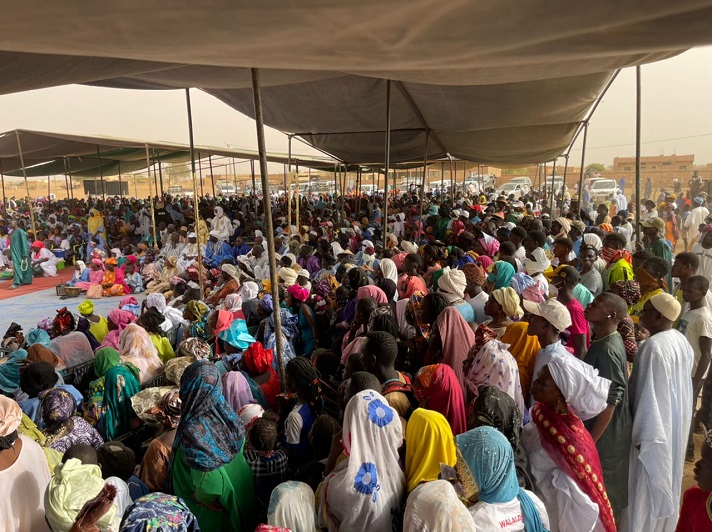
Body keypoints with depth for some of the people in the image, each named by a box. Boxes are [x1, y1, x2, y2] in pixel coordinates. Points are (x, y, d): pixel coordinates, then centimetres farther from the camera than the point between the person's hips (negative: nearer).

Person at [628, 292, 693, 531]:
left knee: (649, 485, 7)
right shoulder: (681, 341, 1)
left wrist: (643, 435, -19)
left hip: (656, 426, -9)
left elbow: (651, 393, -26)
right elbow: (680, 382, 10)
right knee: (665, 478, 24)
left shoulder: (654, 346, -27)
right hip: (676, 421, 9)